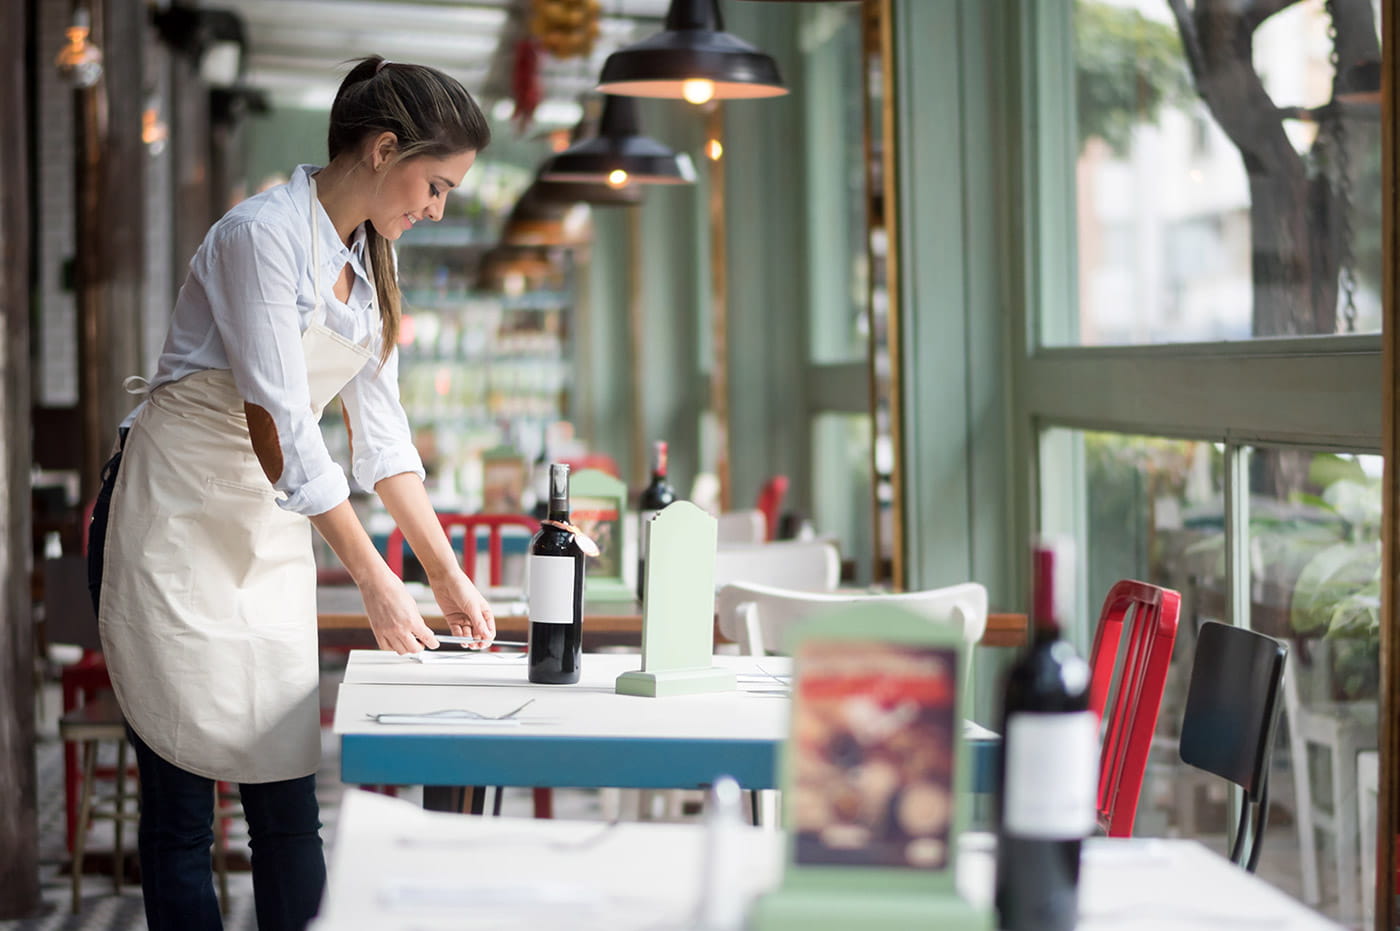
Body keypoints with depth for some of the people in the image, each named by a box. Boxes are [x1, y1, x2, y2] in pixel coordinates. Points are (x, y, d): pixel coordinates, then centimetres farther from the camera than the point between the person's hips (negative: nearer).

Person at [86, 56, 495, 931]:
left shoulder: (368, 256, 8)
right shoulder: (264, 234, -18)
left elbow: (381, 427, 10)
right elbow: (277, 429, -23)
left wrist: (447, 571, 5)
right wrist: (374, 580, -22)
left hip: (270, 532, 8)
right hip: (176, 524, -7)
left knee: (288, 795, 3)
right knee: (181, 801, -3)